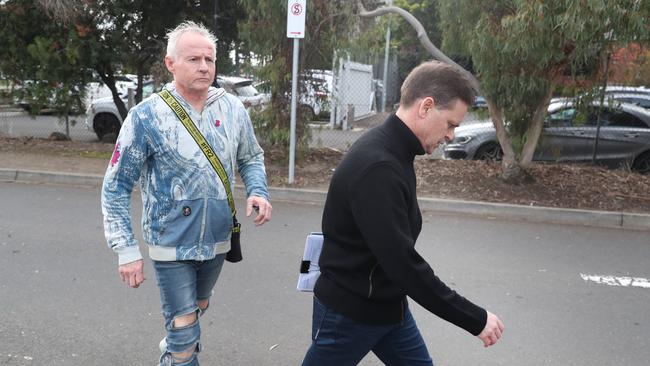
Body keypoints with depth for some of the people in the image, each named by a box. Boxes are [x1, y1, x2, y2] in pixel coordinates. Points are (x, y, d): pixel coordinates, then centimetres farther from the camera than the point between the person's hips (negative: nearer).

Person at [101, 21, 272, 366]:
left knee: (197, 310, 28)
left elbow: (251, 158, 9)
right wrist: (126, 249, -16)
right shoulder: (146, 116, -16)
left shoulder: (233, 108, -6)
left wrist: (257, 192, -12)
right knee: (185, 332, -1)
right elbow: (116, 188, -11)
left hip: (217, 240, 5)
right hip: (172, 245, -5)